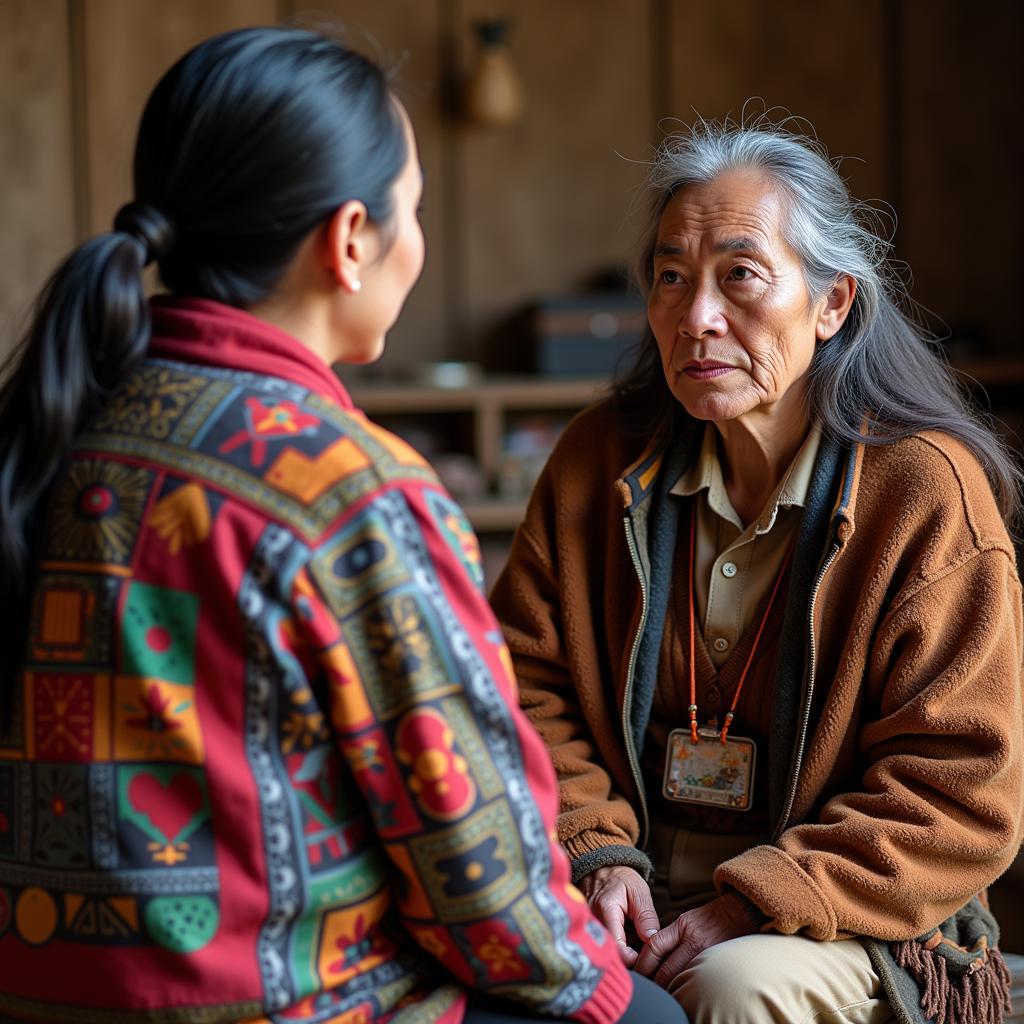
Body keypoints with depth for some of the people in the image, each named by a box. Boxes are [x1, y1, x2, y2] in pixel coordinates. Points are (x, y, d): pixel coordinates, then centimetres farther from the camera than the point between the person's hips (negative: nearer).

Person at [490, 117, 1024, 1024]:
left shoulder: (925, 487, -9)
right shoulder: (600, 462, 3)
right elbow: (526, 686, 6)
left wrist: (757, 901, -19)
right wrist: (594, 852, -11)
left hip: (846, 923, -2)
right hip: (641, 897, 3)